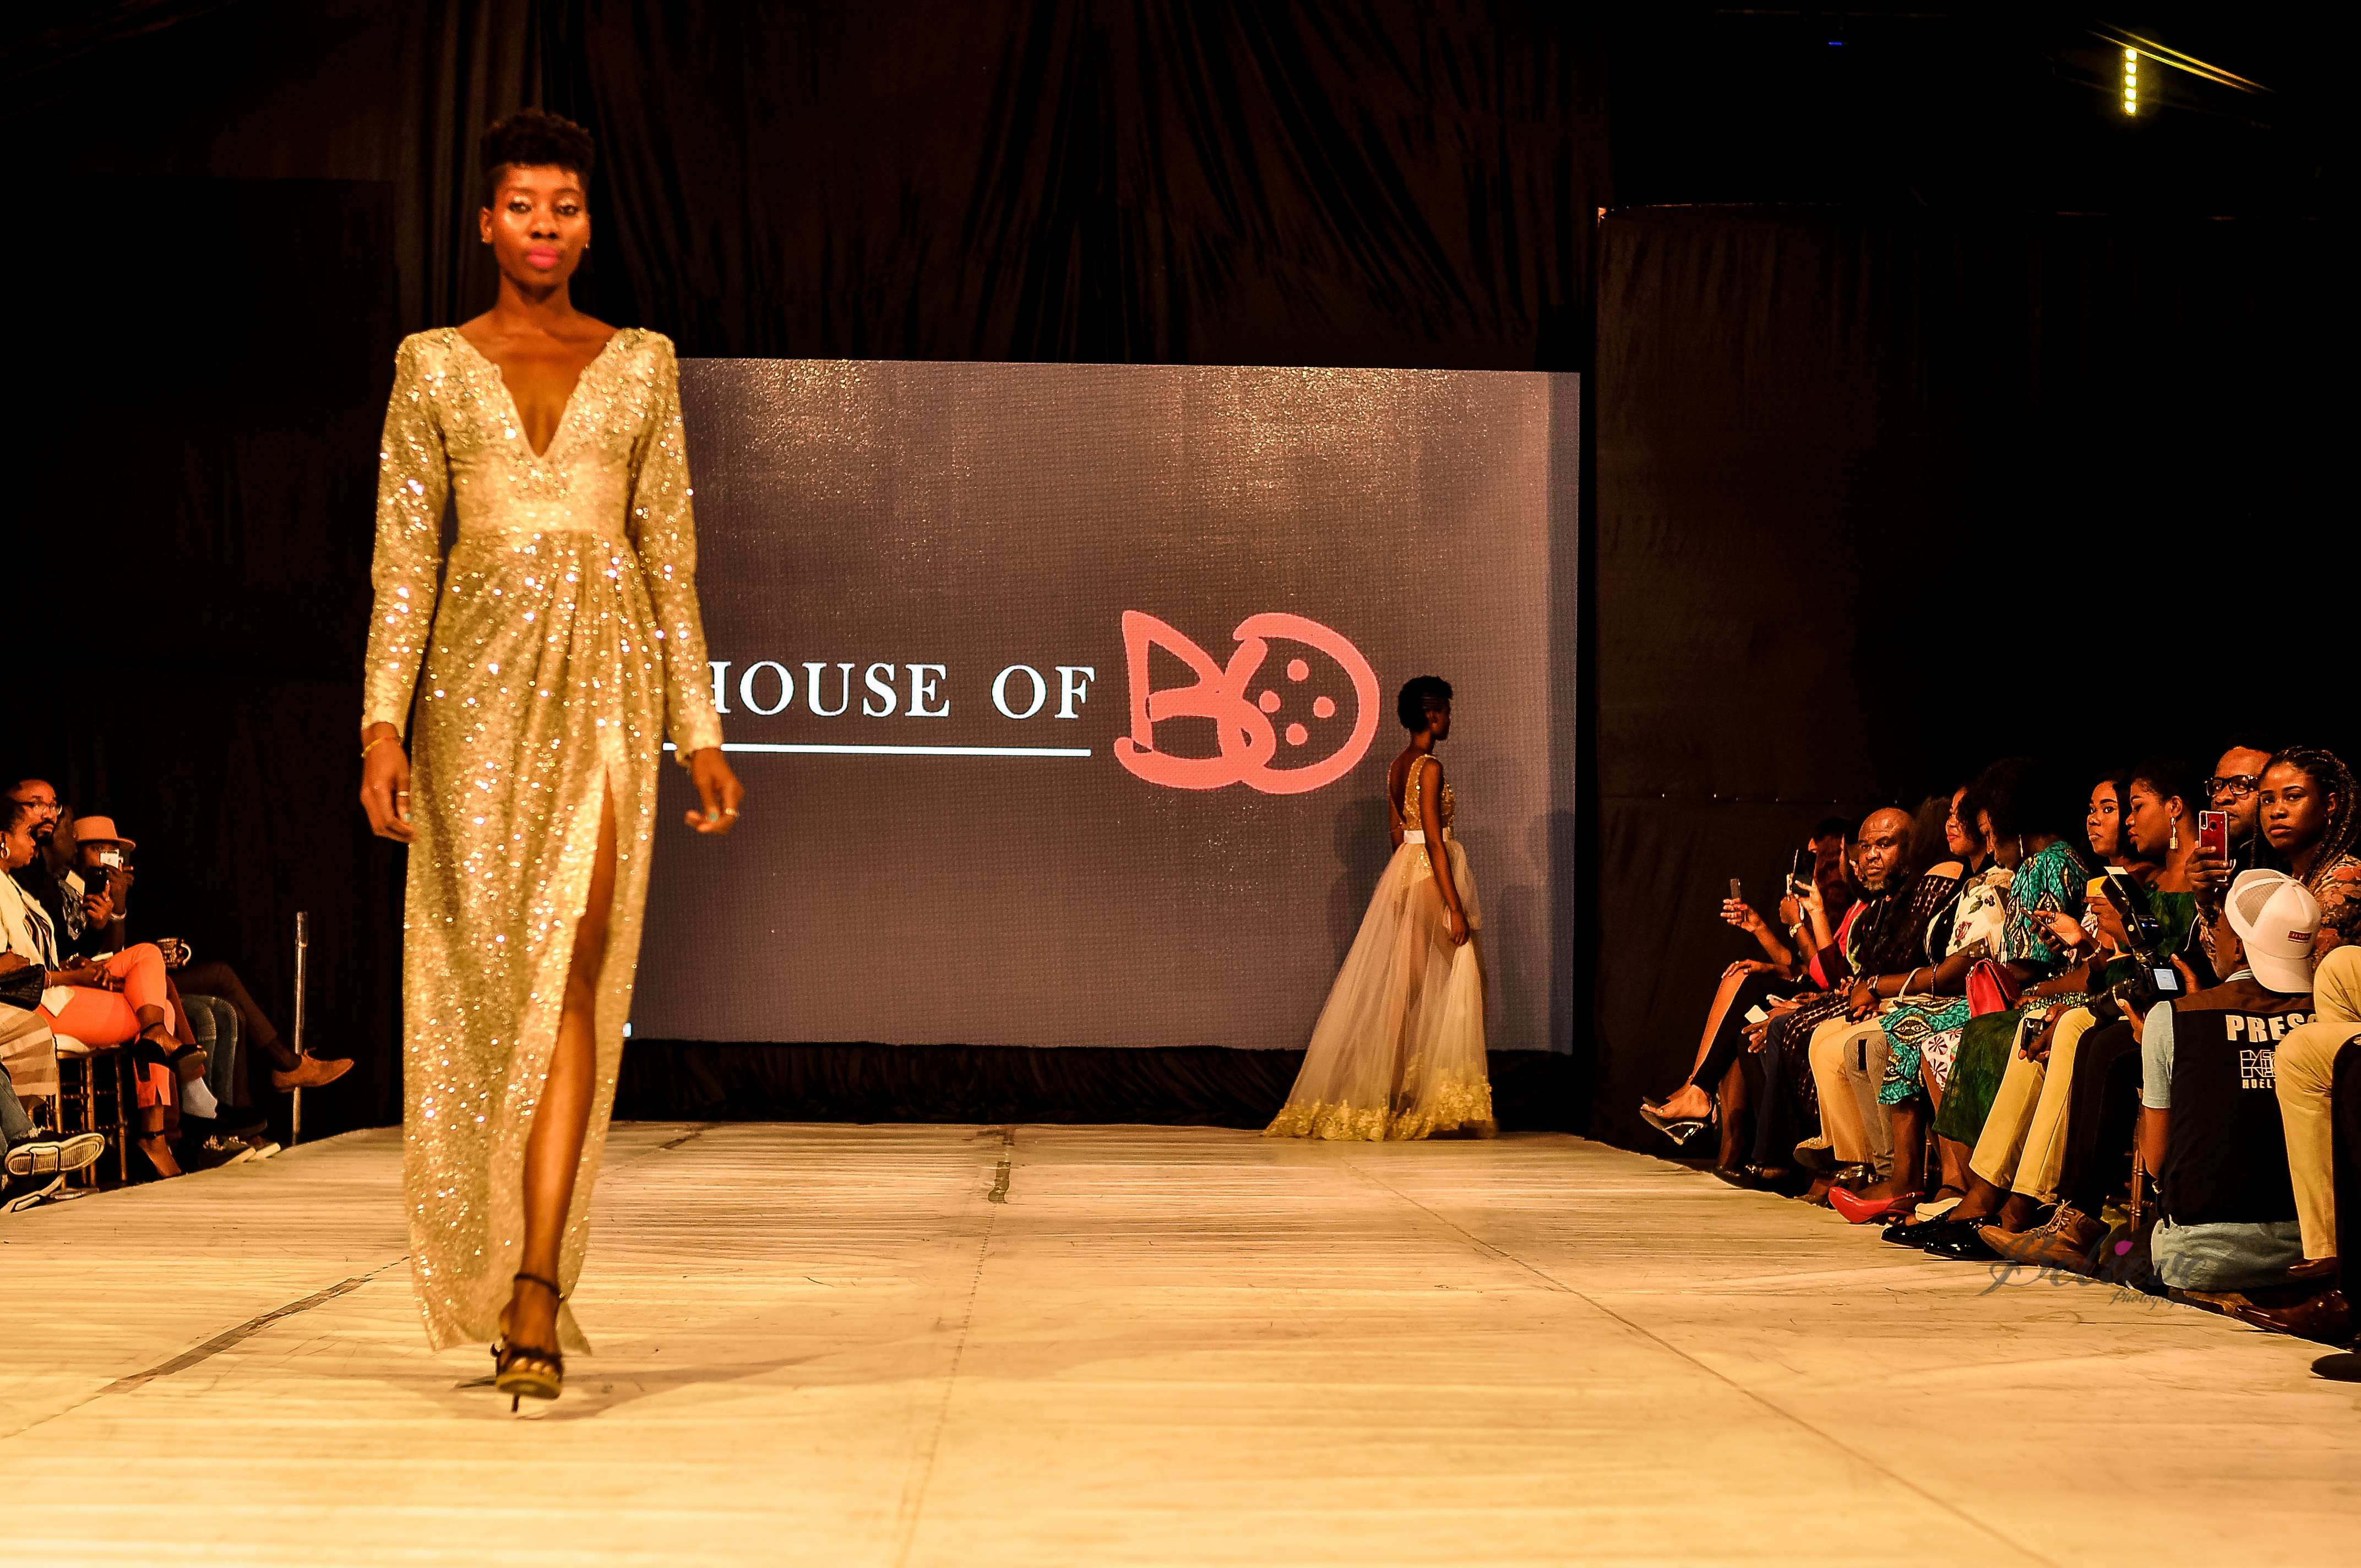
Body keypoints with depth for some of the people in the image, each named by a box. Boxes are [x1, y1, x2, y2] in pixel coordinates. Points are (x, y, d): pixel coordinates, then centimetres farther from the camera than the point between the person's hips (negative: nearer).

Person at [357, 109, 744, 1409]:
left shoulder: (641, 364, 10)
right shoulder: (433, 364, 8)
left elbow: (669, 552, 10)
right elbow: (402, 553, 3)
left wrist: (699, 730, 6)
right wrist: (383, 718, -8)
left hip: (606, 676, -1)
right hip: (480, 678, 1)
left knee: (571, 969, -14)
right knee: (477, 977, 6)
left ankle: (536, 1285, -18)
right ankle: (495, 1274, 22)